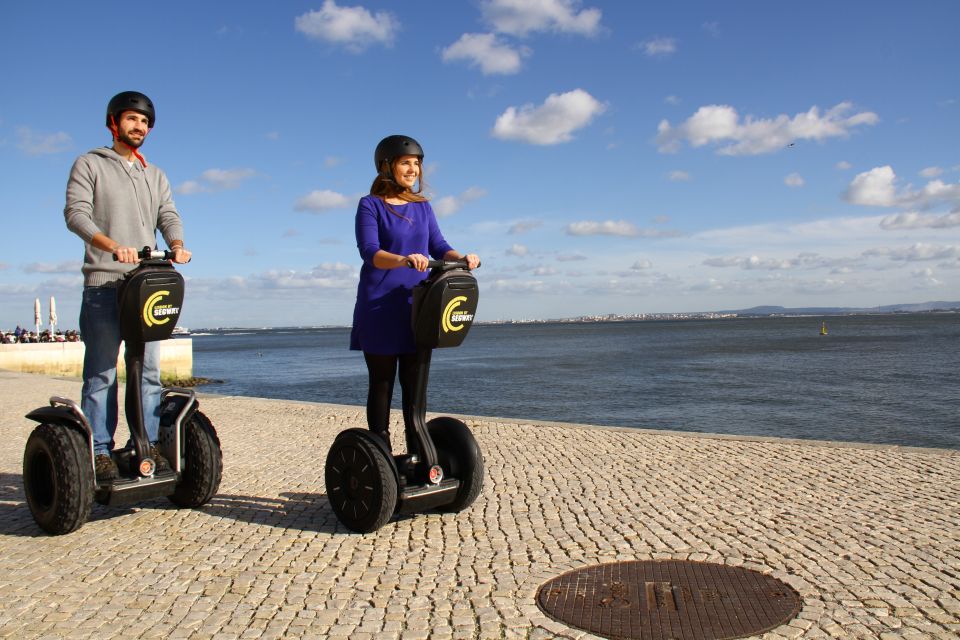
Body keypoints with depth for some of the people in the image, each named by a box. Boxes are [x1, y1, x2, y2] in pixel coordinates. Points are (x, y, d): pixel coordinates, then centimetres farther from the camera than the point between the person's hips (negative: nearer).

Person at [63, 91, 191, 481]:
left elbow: (168, 216, 9)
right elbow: (76, 212, -5)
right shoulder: (89, 165, 8)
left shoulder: (156, 176, 22)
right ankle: (99, 451, -1)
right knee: (101, 372, -5)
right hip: (103, 283, -4)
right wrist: (112, 245, -24)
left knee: (149, 370, 3)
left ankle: (149, 445, 8)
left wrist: (177, 245, -15)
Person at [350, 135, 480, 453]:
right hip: (379, 307, -4)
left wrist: (462, 258, -15)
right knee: (381, 382, 1)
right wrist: (403, 259, -35)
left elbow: (439, 248, 7)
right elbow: (370, 252, -16)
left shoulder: (423, 207, 13)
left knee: (415, 382, 7)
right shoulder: (370, 205, -3)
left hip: (416, 306, 5)